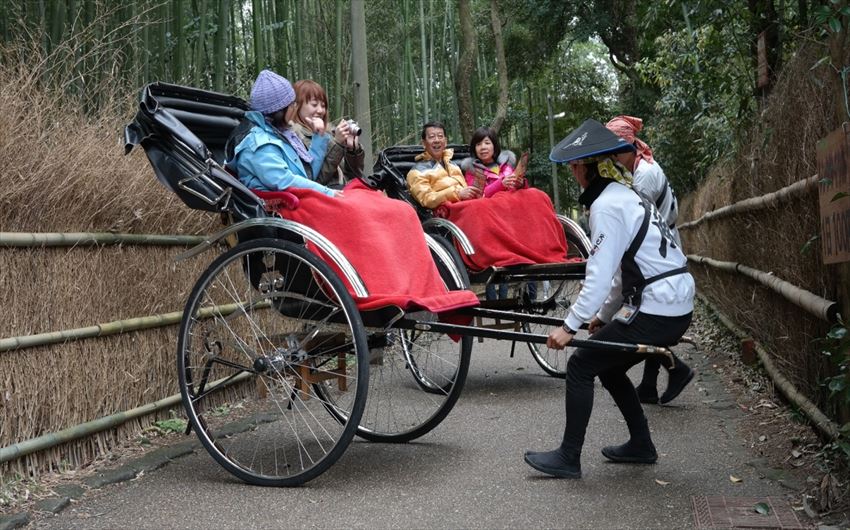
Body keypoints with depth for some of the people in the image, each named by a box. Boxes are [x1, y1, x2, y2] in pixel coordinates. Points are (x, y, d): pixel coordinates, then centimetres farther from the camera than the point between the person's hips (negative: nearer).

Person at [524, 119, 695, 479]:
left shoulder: (607, 206, -14)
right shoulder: (625, 197, 16)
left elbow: (599, 276, -20)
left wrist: (570, 325, -18)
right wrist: (604, 316, 22)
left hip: (655, 313, -9)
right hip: (675, 307, 9)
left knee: (580, 365, -1)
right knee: (608, 366, 21)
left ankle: (569, 458, 5)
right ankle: (640, 446, 28)